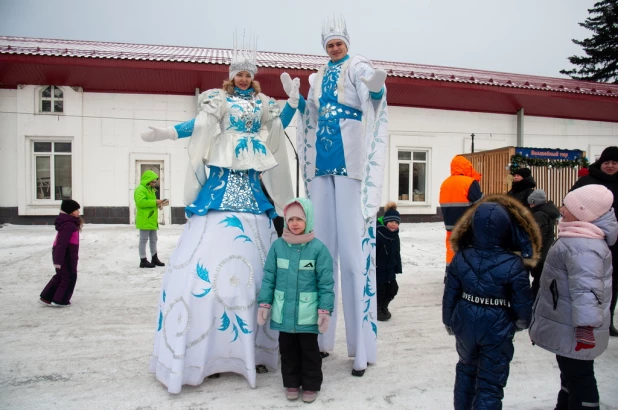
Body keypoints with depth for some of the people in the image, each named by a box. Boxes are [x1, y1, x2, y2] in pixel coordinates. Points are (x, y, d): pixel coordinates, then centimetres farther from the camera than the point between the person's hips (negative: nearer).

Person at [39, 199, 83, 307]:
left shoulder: (69, 223, 11)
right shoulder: (68, 225, -22)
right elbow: (62, 243, -26)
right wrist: (58, 260, -26)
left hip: (68, 254, 10)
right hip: (66, 255, -10)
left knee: (60, 276, 20)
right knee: (69, 277, 3)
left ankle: (46, 298, 25)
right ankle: (60, 300, 12)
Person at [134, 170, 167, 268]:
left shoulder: (151, 190, 20)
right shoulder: (140, 189, -13)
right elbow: (141, 202, -25)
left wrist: (159, 204, 9)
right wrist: (155, 202, -22)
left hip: (152, 220, 10)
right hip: (144, 220, -10)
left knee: (153, 239, 15)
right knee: (143, 240, -3)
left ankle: (154, 258, 25)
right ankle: (143, 260, 2)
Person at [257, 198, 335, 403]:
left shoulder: (318, 248, -10)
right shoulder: (277, 246, -3)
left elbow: (326, 283, -8)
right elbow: (269, 277, 2)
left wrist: (325, 310, -12)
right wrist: (264, 303, 0)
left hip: (307, 313, -2)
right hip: (283, 311, 3)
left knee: (309, 350, 12)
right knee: (287, 349, 17)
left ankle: (311, 385, 31)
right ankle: (292, 383, 36)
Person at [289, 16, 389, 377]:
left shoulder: (359, 68, 3)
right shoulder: (318, 77, 22)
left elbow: (373, 103, -18)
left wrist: (377, 90, -38)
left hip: (351, 163, -6)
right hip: (322, 163, 6)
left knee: (354, 249, -10)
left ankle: (362, 347, -3)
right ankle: (321, 337, 16)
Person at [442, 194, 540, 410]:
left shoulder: (461, 257, -11)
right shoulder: (513, 265, -21)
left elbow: (450, 294, -3)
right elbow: (523, 302, -11)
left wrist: (448, 321, 13)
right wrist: (521, 322, 11)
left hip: (465, 325, 4)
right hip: (497, 330, -4)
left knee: (466, 368, 29)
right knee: (490, 383, 11)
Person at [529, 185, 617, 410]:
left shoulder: (581, 246, -28)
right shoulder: (580, 238, 9)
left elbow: (586, 289, -34)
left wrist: (586, 327, -34)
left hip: (574, 329, -11)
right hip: (570, 324, 11)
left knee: (578, 376, 3)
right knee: (571, 371, 26)